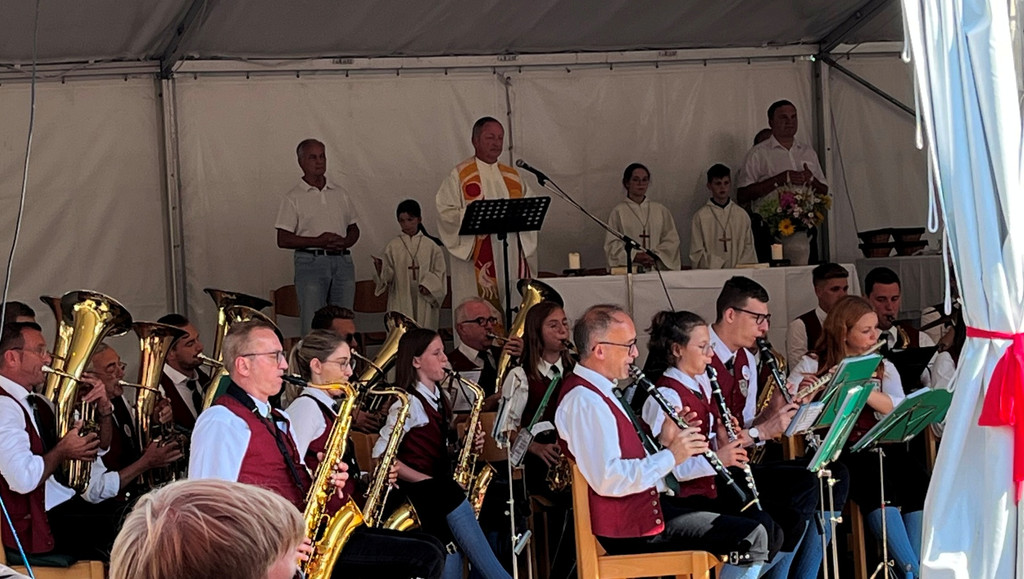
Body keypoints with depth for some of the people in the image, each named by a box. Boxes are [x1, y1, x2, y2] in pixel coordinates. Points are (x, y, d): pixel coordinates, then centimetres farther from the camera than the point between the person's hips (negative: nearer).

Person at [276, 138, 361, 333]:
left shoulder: (341, 194, 16)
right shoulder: (294, 198, 2)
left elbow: (354, 229, 22)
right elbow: (283, 240, -3)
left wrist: (345, 242, -2)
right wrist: (318, 241, -14)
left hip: (342, 261, 4)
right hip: (311, 261, -4)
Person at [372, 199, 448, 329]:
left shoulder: (431, 245, 4)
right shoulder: (393, 246, 5)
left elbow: (440, 271, 4)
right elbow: (387, 275, 3)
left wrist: (428, 284, -12)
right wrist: (380, 268, -17)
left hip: (425, 300, 0)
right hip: (401, 300, 0)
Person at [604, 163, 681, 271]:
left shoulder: (660, 210, 14)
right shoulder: (618, 212, 7)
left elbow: (672, 239, 10)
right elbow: (612, 245, 2)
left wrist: (656, 255, -7)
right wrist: (635, 257, -12)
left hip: (657, 268, 2)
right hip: (629, 269, -2)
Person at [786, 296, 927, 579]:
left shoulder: (884, 367, 16)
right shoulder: (813, 365, 6)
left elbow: (900, 409, -3)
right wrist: (800, 392, -25)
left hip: (879, 446, 4)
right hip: (836, 450, -4)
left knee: (916, 478, -27)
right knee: (875, 482, -34)